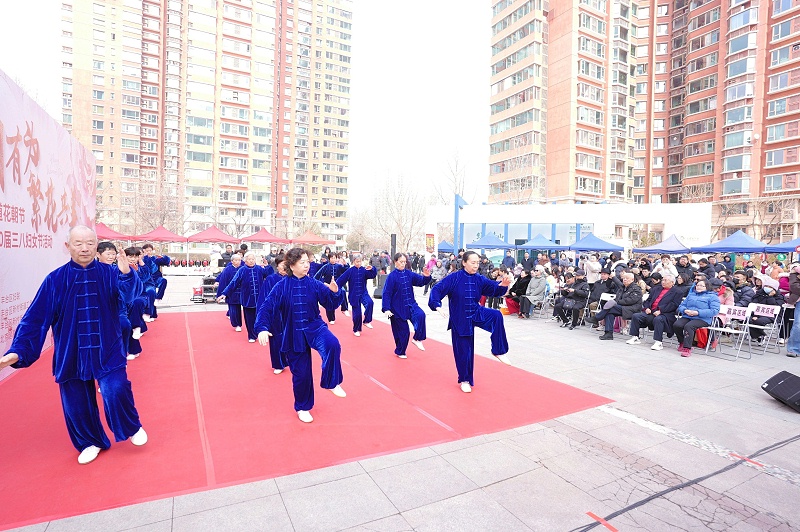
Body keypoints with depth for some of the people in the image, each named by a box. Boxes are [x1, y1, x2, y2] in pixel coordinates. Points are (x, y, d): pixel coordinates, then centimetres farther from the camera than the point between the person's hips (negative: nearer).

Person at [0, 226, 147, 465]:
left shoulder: (110, 274, -6)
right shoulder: (56, 279, -4)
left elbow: (129, 294, -24)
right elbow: (36, 318, -3)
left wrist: (126, 274, -44)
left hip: (107, 350, -2)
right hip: (70, 353, 2)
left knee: (115, 391, -15)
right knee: (76, 403, 10)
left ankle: (132, 428, 14)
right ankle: (91, 442, 36)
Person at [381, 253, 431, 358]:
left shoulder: (409, 273, 3)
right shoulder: (392, 276, -12)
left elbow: (421, 281, 3)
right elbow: (386, 294, -13)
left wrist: (426, 277, -20)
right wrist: (386, 309, -19)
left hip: (410, 304, 4)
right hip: (398, 307, -4)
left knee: (420, 315, -26)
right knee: (402, 330, 4)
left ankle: (417, 339, -8)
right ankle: (400, 352, 27)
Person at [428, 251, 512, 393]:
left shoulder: (479, 279, -3)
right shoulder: (454, 278, -15)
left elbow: (494, 289, -9)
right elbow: (437, 289, -20)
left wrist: (503, 285, -30)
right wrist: (437, 305, -36)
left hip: (476, 313, 3)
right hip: (460, 320, -3)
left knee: (496, 315, -25)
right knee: (463, 351, 4)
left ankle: (498, 351, -12)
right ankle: (465, 380, 27)